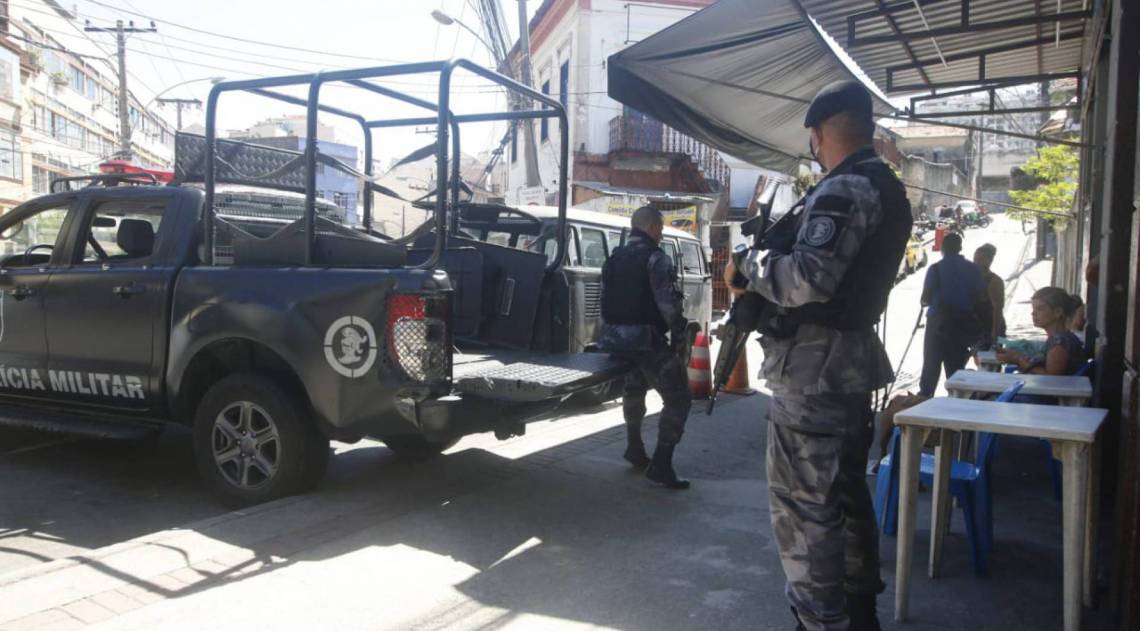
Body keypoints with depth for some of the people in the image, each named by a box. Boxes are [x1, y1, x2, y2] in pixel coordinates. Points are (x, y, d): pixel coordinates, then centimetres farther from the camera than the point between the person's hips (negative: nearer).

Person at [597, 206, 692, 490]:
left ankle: (635, 449, 38)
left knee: (634, 389, 31)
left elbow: (606, 300, 15)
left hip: (614, 338, 8)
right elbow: (667, 303, -18)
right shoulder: (655, 257, -9)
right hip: (646, 339, -8)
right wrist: (679, 335, -8)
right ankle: (660, 464, -9)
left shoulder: (614, 259, 14)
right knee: (678, 399, -1)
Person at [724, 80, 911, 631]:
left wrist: (750, 266, -12)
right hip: (853, 361, 10)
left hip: (814, 368, -10)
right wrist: (777, 246, 12)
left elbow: (809, 279, -28)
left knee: (802, 504, -4)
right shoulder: (886, 190, 15)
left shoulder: (844, 191, -17)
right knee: (846, 491, 19)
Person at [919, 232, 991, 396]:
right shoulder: (973, 269, 2)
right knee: (957, 366, 11)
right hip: (963, 324, 3)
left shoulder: (936, 268, -7)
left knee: (931, 364, 3)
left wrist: (925, 302, 11)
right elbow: (982, 299, -2)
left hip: (939, 322, -3)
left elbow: (925, 298, -9)